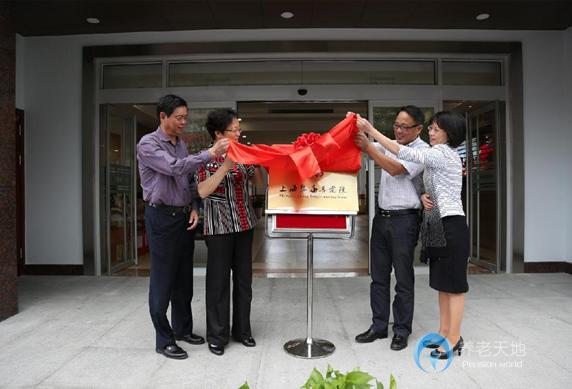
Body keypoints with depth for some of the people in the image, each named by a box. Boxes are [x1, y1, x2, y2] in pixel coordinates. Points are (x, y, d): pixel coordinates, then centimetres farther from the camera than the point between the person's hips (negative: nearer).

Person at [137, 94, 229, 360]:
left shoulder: (182, 145, 12)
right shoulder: (148, 144, -9)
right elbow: (175, 168, -25)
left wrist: (194, 208, 4)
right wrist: (210, 154, -26)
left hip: (184, 217, 7)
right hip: (161, 217, -7)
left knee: (184, 278, 14)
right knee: (163, 280, 1)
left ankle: (183, 328, 29)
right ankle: (164, 340, 13)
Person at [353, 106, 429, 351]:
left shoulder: (422, 151, -7)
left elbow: (396, 169, -19)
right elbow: (370, 148, 12)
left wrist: (368, 147, -21)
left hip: (404, 220, -6)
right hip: (381, 217, 7)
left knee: (403, 279, 3)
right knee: (378, 276, 11)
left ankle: (402, 331, 16)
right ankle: (379, 326, 22)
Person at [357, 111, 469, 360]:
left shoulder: (444, 153, -13)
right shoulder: (440, 156, 17)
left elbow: (405, 154, -22)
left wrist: (371, 130, -22)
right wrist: (424, 195, 0)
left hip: (451, 226, -10)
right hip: (438, 226, 10)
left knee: (453, 283, -2)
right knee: (442, 283, 14)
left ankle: (454, 339, 7)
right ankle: (444, 333, 24)